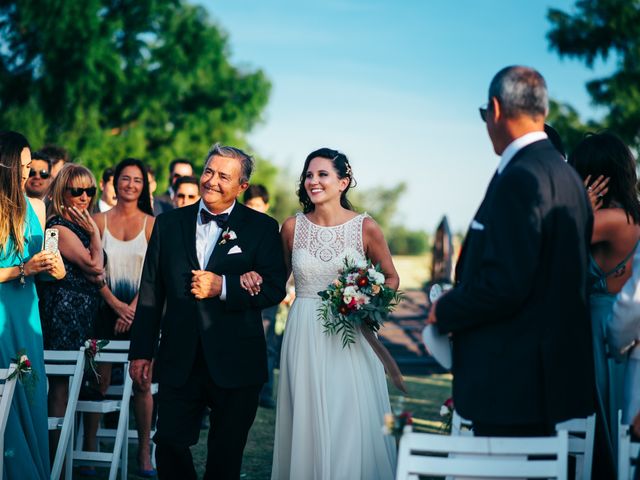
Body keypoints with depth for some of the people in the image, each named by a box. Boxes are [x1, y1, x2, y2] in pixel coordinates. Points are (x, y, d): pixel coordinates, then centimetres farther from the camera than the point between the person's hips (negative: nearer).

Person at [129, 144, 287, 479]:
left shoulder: (262, 228, 1)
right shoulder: (169, 224, 8)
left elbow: (275, 288, -6)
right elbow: (151, 291, 8)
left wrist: (223, 287, -19)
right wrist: (141, 351, 5)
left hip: (236, 363, -1)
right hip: (179, 361, 2)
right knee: (169, 443, -1)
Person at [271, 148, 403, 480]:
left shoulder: (366, 227, -4)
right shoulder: (292, 227, 1)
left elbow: (391, 278, 8)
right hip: (304, 337, 2)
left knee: (352, 422, 0)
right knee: (307, 422, 5)